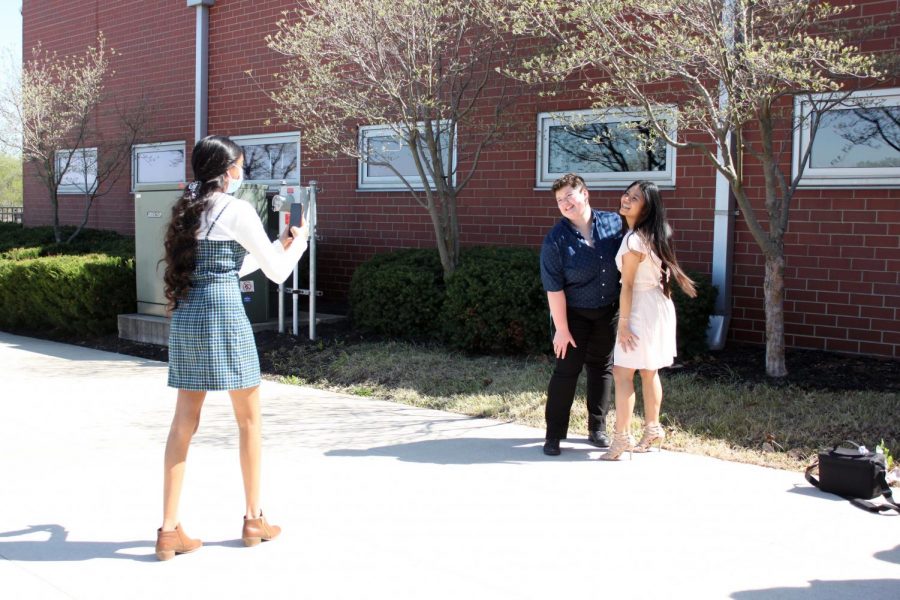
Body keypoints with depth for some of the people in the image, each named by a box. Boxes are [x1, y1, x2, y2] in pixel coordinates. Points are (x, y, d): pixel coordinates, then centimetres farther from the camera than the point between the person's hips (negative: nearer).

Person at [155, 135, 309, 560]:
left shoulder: (186, 210, 14)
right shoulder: (237, 211, -7)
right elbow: (277, 272, -1)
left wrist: (278, 245, 29)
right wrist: (299, 241, 18)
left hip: (185, 317, 7)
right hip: (224, 315, -7)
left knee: (184, 422, 8)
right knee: (249, 420, 8)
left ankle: (169, 529, 8)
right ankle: (254, 520, 19)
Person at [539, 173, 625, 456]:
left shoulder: (614, 223, -7)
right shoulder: (556, 239, -17)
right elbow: (554, 287, -17)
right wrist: (562, 329, -16)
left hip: (608, 312, 4)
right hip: (574, 314, -4)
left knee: (602, 368, 12)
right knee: (566, 371, -1)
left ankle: (597, 428, 25)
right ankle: (554, 433, 8)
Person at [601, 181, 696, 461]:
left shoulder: (634, 240, -20)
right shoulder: (652, 234, 8)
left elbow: (628, 284, -18)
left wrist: (623, 322, -15)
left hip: (641, 309, -10)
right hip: (657, 306, 10)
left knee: (622, 372, -7)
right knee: (648, 372, 17)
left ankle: (622, 439, -6)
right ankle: (652, 430, 27)